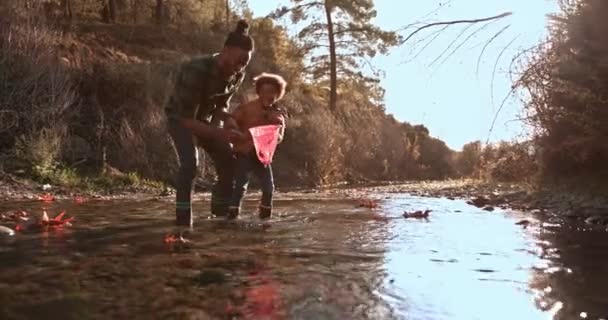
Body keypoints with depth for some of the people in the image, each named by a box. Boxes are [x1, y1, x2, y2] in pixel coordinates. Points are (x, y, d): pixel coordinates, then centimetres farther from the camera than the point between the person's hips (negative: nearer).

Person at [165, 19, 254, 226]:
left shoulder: (238, 75, -16)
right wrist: (219, 134, -45)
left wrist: (228, 119, -24)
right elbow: (187, 119, -36)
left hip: (205, 118, 6)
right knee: (190, 162, -28)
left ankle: (220, 215, 11)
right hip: (180, 118, -6)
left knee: (228, 162, -3)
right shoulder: (196, 71, -37)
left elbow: (220, 105, -2)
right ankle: (183, 221, -21)